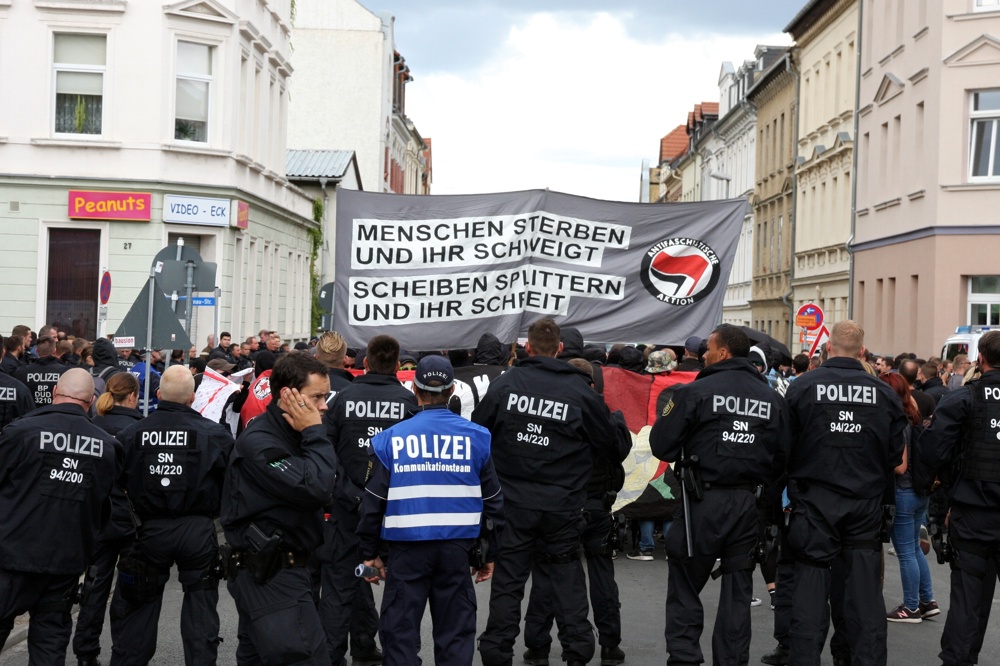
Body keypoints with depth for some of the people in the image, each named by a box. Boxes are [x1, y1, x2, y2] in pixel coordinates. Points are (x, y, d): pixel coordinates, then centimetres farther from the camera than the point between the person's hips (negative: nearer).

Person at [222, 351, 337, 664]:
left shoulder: (291, 434, 14)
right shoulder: (258, 443, -17)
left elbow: (317, 494, 10)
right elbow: (315, 488, -26)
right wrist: (315, 433, -17)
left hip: (269, 572, 10)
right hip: (270, 575, -10)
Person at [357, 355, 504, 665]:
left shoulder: (392, 438, -4)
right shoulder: (476, 437, -1)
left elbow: (373, 502, -1)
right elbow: (492, 501, 4)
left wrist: (369, 552, 10)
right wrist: (489, 553, 14)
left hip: (407, 548, -1)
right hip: (457, 547, 1)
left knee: (400, 633, 8)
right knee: (456, 634, 10)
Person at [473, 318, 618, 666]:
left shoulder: (504, 383, -5)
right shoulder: (579, 389, -6)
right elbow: (609, 441, 2)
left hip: (513, 502, 0)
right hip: (562, 504, 0)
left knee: (508, 579, 8)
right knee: (567, 576, 12)